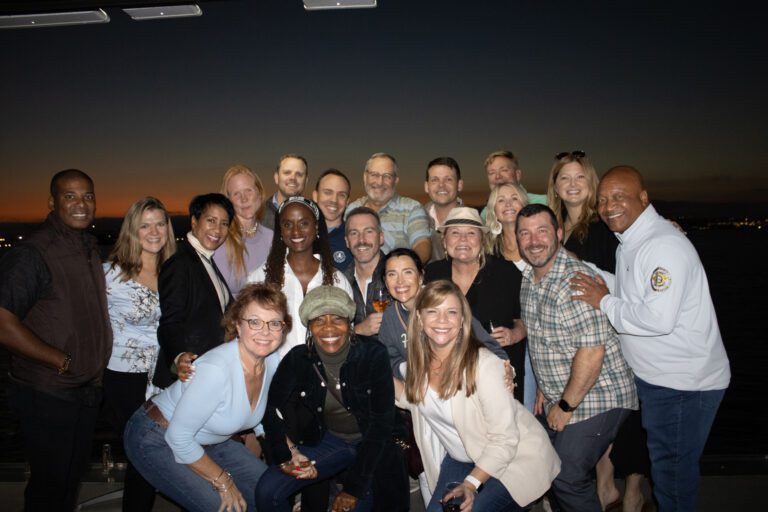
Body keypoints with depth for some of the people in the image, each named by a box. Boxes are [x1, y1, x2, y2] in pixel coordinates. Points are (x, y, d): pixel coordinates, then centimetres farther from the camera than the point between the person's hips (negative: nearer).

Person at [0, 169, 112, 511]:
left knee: (73, 478, 22)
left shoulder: (89, 250, 7)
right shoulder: (31, 254, -17)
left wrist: (97, 362, 7)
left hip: (87, 391, 7)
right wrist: (63, 362, -19)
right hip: (47, 396, -7)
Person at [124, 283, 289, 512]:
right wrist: (222, 481, -17)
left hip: (210, 441, 7)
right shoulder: (215, 370, -35)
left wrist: (250, 464, 11)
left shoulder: (273, 362, -12)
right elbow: (178, 437, -27)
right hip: (158, 441, -7)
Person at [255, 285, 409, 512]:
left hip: (373, 446, -1)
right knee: (266, 492, -13)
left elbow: (382, 423, -19)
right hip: (327, 441, 2)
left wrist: (355, 487, -19)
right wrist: (285, 455, -21)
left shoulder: (374, 356, -21)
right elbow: (273, 409, -6)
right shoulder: (297, 359, -13)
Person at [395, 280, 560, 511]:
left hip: (514, 459, -6)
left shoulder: (484, 364, -28)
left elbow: (504, 440, -24)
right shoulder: (421, 360, -9)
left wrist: (471, 483, -27)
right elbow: (414, 399, 10)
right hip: (462, 458, 6)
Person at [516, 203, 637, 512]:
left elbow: (592, 351, -26)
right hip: (557, 398, 8)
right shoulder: (528, 279, 5)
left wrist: (565, 406, -17)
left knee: (567, 478, -4)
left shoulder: (575, 279, -23)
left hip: (595, 399, -8)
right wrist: (544, 389, 13)